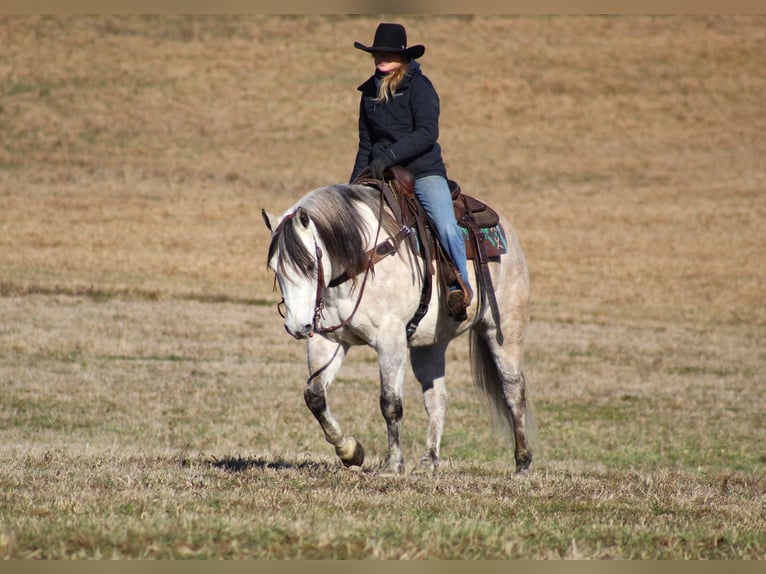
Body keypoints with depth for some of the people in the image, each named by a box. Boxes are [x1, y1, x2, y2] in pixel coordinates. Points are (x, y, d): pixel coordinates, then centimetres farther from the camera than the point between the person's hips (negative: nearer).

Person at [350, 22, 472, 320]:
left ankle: (461, 284, -10)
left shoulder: (419, 86, -6)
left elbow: (427, 133, -18)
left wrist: (388, 156, -26)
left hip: (424, 172, -5)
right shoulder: (370, 92, 11)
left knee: (446, 226, -27)